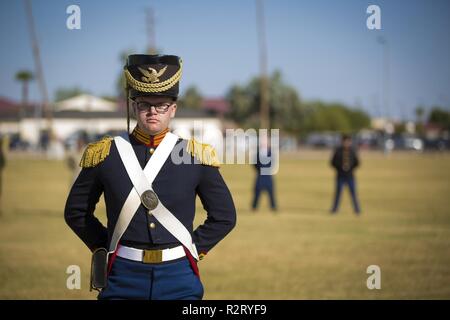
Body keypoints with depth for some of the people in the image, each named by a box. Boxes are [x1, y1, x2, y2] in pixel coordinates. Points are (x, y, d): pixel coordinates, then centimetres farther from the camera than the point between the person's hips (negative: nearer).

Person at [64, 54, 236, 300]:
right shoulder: (105, 154, 2)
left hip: (179, 278, 0)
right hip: (124, 277, 0)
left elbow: (224, 216, 11)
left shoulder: (195, 155, 3)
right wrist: (103, 248, 6)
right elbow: (76, 212, 13)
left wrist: (194, 249, 4)